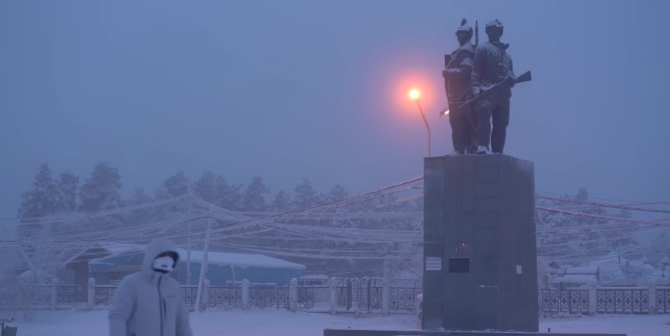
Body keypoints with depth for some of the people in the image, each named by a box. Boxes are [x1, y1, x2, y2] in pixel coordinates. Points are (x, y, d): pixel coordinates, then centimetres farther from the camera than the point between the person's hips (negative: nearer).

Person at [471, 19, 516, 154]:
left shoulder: (505, 53, 25)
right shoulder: (483, 48, 4)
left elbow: (509, 71, 27)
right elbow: (475, 69, -4)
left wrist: (512, 78, 2)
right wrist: (476, 87, -18)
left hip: (503, 92, 7)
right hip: (487, 90, -7)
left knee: (501, 123, 6)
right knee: (484, 112, -30)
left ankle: (497, 152, 10)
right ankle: (483, 146, -33)